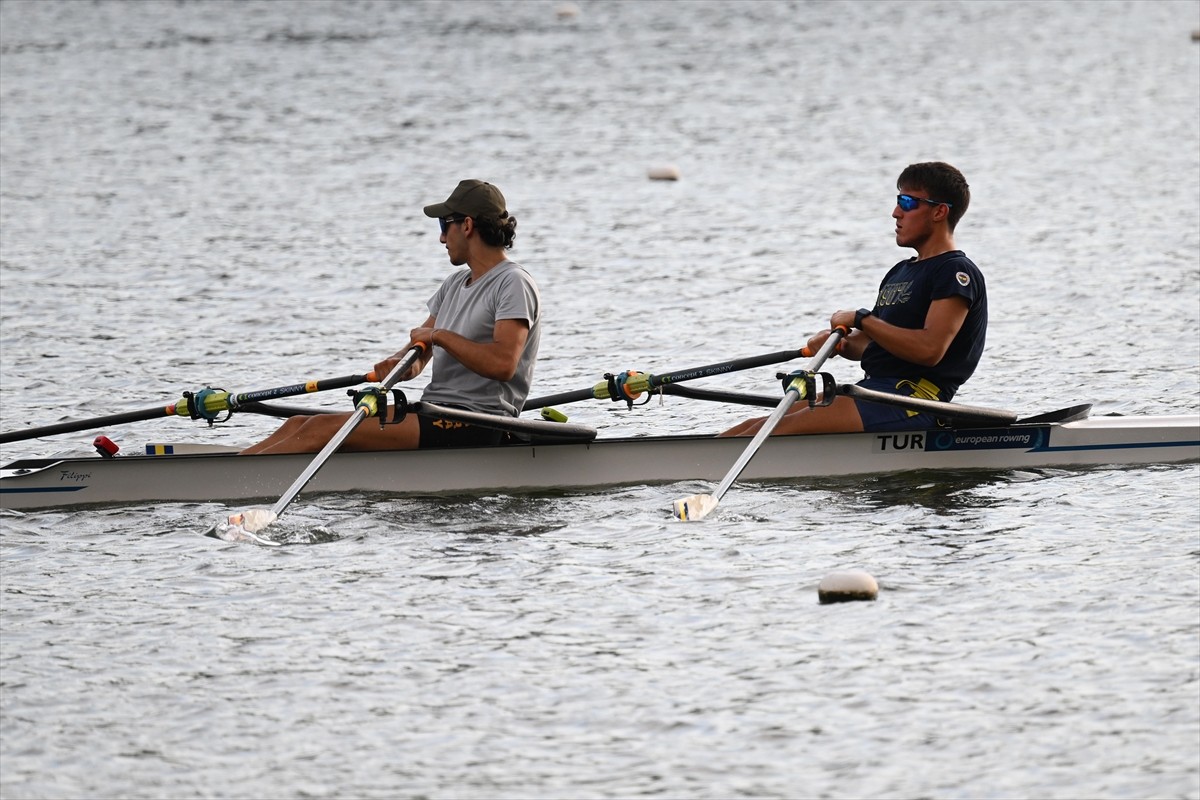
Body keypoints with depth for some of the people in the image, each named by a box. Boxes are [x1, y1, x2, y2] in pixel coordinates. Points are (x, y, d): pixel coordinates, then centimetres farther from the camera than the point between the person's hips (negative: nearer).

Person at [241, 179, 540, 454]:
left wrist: (440, 335, -14)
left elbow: (503, 363, -24)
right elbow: (418, 349, 16)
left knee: (324, 429, -21)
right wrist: (398, 364, -8)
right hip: (433, 409, 9)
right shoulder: (455, 284, 22)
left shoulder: (513, 283, -8)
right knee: (300, 424, -2)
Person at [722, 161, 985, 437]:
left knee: (782, 429, -23)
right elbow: (866, 344, 24)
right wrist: (840, 344, -1)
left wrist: (860, 319, -14)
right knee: (758, 427, -3)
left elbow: (930, 349, -22)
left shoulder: (957, 272, -7)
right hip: (872, 390, 10)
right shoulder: (900, 273, 24)